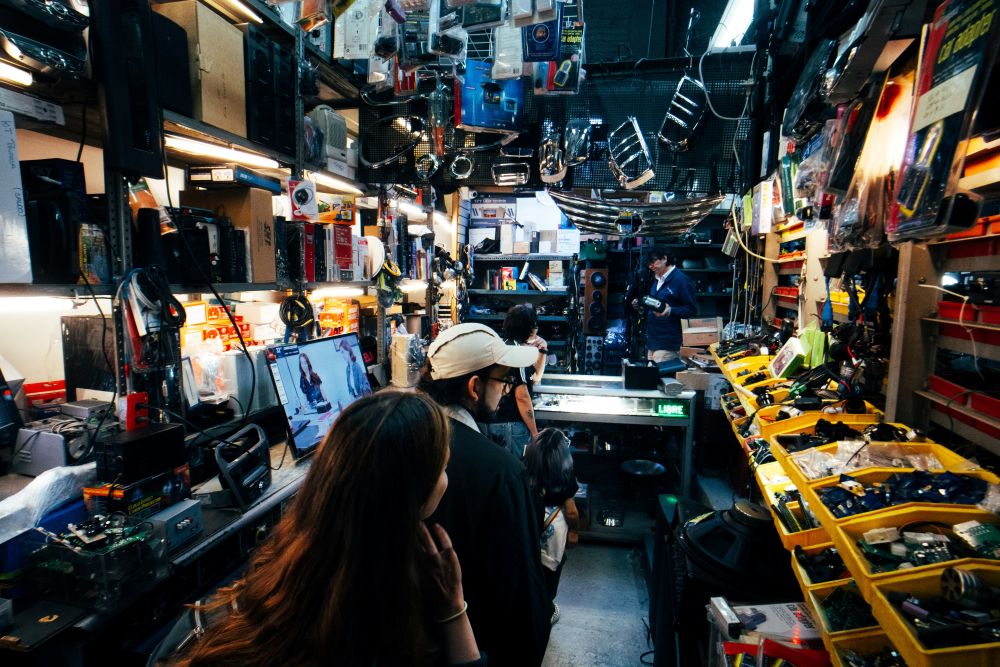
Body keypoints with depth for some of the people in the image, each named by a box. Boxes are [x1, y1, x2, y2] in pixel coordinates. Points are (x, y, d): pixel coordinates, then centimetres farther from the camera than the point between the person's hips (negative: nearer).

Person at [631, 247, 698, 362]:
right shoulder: (656, 279, 15)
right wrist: (640, 305, 7)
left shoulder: (681, 280, -10)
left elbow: (692, 309, -11)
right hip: (651, 339, 8)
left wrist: (671, 311, -26)